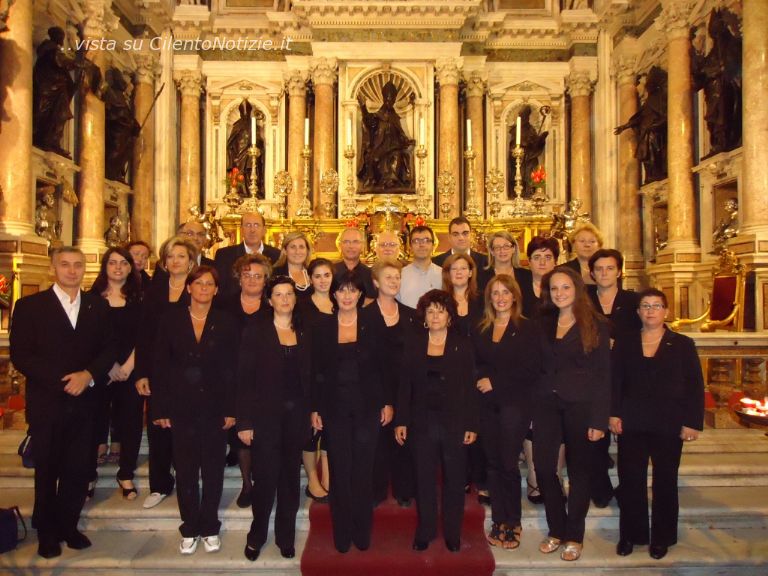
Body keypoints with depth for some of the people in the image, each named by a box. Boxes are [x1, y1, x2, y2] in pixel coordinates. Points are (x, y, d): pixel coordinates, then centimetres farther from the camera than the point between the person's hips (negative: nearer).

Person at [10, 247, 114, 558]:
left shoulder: (98, 306, 7)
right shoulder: (29, 306, -1)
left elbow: (108, 349, 6)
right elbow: (20, 355, -7)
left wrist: (88, 374, -11)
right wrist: (61, 381, -15)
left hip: (83, 401, 2)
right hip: (46, 403, -2)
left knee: (78, 470, 8)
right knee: (47, 471, 11)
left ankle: (68, 526, 27)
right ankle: (47, 533, 27)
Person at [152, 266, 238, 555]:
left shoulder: (226, 322, -1)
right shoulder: (171, 319, 0)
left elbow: (232, 369, -2)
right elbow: (160, 365, -1)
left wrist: (231, 409, -6)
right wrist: (160, 408, -5)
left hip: (215, 407, 0)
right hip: (181, 408, 0)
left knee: (213, 469, 9)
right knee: (185, 469, 9)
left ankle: (210, 528, 25)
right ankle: (189, 530, 25)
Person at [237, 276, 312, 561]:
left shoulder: (304, 333, 6)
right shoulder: (255, 331, -4)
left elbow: (309, 376, 8)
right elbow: (244, 378, -7)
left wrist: (312, 412, 2)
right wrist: (244, 421, -11)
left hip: (296, 414, 3)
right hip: (265, 414, -3)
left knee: (290, 476, 12)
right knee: (265, 476, 2)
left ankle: (286, 536, 28)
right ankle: (256, 536, 24)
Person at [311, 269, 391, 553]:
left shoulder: (371, 326, -1)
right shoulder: (323, 329, 2)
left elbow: (383, 367, 2)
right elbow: (317, 372, 4)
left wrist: (387, 402, -1)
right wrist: (315, 408, 1)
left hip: (367, 407, 0)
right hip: (335, 408, 1)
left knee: (363, 469, 6)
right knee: (340, 471, 6)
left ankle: (363, 532, 22)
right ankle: (342, 534, 22)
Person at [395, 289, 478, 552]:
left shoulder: (462, 344, -1)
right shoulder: (414, 342, 2)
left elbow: (470, 386, -2)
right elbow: (405, 384, 2)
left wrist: (472, 425, -5)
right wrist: (401, 421, -1)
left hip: (455, 422, -1)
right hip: (422, 422, 1)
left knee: (454, 479, 9)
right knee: (424, 478, 10)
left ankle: (452, 533, 27)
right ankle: (425, 531, 27)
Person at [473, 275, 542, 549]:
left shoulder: (528, 328, -2)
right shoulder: (480, 330, 13)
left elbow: (531, 370, -9)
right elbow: (475, 364, 13)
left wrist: (495, 381, -10)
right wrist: (481, 379, -8)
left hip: (515, 403, -4)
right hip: (487, 404, 4)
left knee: (508, 463, -3)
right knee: (493, 462, 6)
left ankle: (513, 522, 15)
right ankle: (498, 520, 19)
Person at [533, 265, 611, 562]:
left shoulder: (595, 325, -2)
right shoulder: (543, 323, 9)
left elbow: (603, 373, -5)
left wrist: (599, 419, -10)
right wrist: (531, 402, -2)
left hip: (580, 404, -3)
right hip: (546, 402, 3)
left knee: (578, 469, 7)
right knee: (543, 466, 0)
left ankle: (574, 535, 24)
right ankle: (556, 529, 21)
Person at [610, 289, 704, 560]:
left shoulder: (682, 344, 4)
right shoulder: (624, 343, 8)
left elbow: (695, 386, 0)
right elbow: (615, 381, 5)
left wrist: (693, 423, -6)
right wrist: (613, 414, -5)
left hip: (669, 426, -1)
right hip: (631, 425, 1)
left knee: (665, 482, 9)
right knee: (630, 481, 4)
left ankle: (662, 538, 23)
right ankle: (630, 534, 18)